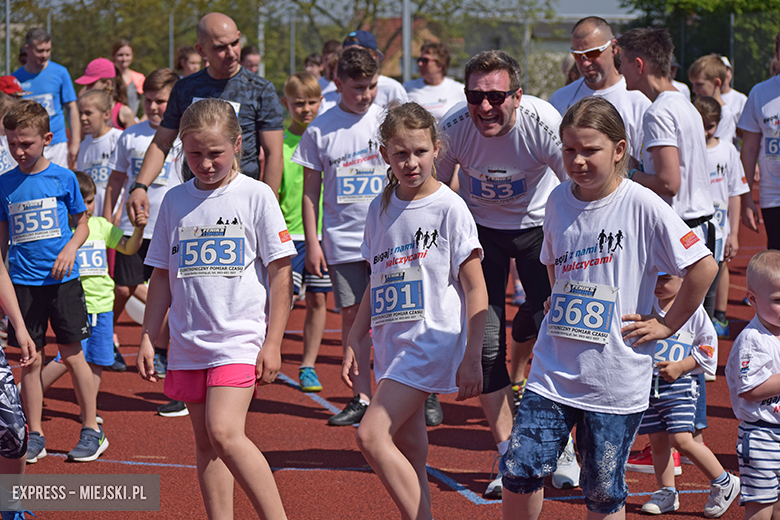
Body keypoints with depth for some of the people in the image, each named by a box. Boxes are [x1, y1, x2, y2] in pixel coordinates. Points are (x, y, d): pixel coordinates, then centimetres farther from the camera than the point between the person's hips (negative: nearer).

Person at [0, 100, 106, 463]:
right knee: (30, 360, 4)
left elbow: (82, 223, 7)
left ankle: (92, 430, 12)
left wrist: (70, 248, -12)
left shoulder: (63, 178, -2)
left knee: (72, 354, 1)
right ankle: (34, 437, 12)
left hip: (62, 280, -2)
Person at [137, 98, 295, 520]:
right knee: (205, 441, 8)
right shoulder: (176, 201, 8)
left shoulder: (256, 196, -3)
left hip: (241, 337, -5)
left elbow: (280, 273, -3)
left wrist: (273, 343, -7)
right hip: (189, 341, 5)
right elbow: (162, 276, 15)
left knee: (224, 432, -19)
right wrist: (148, 339, 10)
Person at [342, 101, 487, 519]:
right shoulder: (381, 210, 9)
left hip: (432, 340, -7)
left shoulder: (449, 207, -9)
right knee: (409, 455, 10)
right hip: (392, 343, 7)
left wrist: (472, 357, -13)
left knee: (372, 435, -18)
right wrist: (354, 342, 13)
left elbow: (475, 287, -8)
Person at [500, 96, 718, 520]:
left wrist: (667, 325, -7)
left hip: (617, 381, -4)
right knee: (520, 471, -5)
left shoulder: (642, 206, -12)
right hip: (553, 372, 4)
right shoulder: (559, 200, 4)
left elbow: (703, 267, -13)